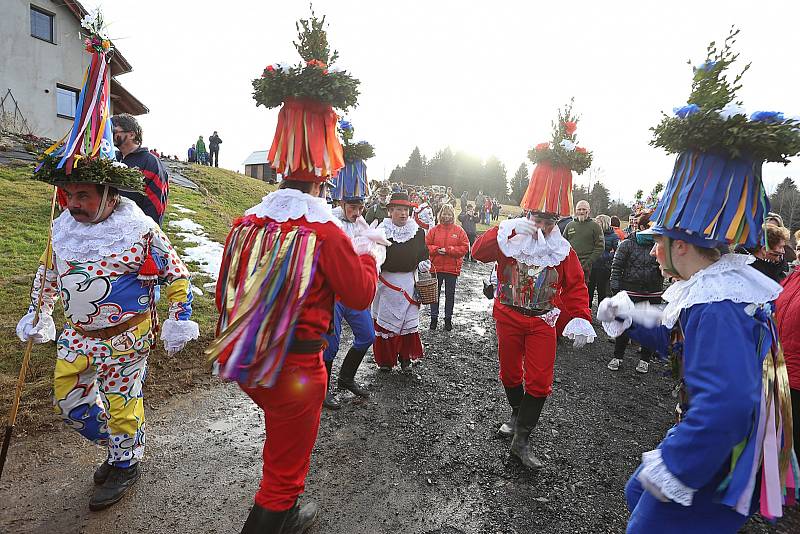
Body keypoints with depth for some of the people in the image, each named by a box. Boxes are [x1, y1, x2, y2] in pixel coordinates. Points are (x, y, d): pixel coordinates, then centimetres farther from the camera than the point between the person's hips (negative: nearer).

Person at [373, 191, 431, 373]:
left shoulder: (418, 231, 5)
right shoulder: (381, 230, -4)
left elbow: (423, 253, 15)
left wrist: (423, 263, -1)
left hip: (409, 281, 2)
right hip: (386, 281, -2)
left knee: (409, 321, 6)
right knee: (385, 320, 5)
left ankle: (406, 358, 23)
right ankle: (385, 359, 20)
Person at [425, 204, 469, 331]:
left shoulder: (459, 231, 0)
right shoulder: (434, 230, 3)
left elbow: (465, 247, -6)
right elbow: (426, 245, 2)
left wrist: (448, 250, -15)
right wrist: (436, 250, -16)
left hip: (452, 268, -1)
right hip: (436, 267, 1)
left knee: (450, 294, 9)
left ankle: (448, 319, 23)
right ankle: (434, 318, 23)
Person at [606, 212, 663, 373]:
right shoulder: (627, 244, -3)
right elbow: (616, 266, -3)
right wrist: (615, 288, -8)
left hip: (653, 293, 3)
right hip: (631, 291, -3)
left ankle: (644, 359, 25)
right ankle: (618, 356, 17)